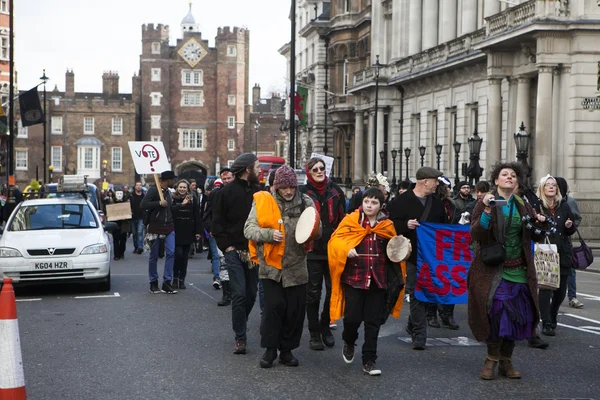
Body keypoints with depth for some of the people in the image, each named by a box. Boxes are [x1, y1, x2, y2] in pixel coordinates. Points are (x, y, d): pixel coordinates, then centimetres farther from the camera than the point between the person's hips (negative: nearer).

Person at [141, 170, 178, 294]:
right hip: (155, 227, -6)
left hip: (168, 227, 6)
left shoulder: (168, 192, 15)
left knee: (171, 253, -8)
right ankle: (153, 283, 17)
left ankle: (167, 283, -5)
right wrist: (159, 203, -22)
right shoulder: (153, 190, -9)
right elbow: (143, 204, -20)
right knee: (154, 255, 4)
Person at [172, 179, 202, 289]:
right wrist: (182, 204, -25)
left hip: (188, 232, 2)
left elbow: (197, 216, 5)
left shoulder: (192, 200, 6)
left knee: (185, 257, 6)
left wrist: (198, 231, 1)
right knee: (178, 254, -10)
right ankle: (175, 277, 7)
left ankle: (182, 279, 13)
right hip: (176, 232, -2)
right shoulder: (173, 199, 0)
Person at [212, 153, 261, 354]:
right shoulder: (228, 191, -3)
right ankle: (240, 337, 0)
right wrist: (226, 246, -7)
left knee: (251, 294, 9)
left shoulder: (259, 192, 6)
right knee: (239, 294, -8)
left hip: (253, 252, 4)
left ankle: (240, 327, 30)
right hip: (235, 251, -4)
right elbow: (217, 222, -1)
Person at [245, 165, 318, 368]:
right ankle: (270, 349, 9)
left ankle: (287, 350, 20)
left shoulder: (305, 203, 3)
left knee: (295, 310, 6)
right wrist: (269, 234, -23)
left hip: (296, 266, 2)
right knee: (274, 306, -6)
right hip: (271, 265, -2)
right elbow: (249, 229, -6)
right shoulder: (263, 201, -2)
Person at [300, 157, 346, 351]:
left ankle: (325, 325, 25)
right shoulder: (304, 193, -1)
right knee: (313, 293, 2)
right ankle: (314, 333, 10)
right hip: (312, 250, -3)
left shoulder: (335, 191, 8)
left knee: (333, 290, 6)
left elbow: (343, 219, 12)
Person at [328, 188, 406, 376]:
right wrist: (346, 249, -26)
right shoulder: (350, 221, -1)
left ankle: (369, 360, 13)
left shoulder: (387, 226, 8)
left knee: (373, 322, 4)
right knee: (353, 317, -4)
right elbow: (336, 239, -8)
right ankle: (348, 342, 30)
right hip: (354, 278, -2)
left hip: (378, 281, 2)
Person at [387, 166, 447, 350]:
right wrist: (406, 225, -26)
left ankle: (413, 326, 31)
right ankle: (419, 335, -1)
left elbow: (444, 226, 22)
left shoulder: (437, 202, 13)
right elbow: (390, 224, -10)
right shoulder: (402, 201, -7)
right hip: (412, 255, -6)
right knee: (416, 293, -5)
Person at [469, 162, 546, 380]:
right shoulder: (485, 203, -1)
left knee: (516, 317, 4)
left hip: (518, 270, 4)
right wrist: (487, 211, -24)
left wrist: (541, 223, -8)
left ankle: (506, 361, 18)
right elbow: (475, 235, -12)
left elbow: (536, 238, 13)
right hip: (492, 270, -4)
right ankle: (492, 360, 6)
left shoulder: (523, 206, 10)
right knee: (496, 314, -11)